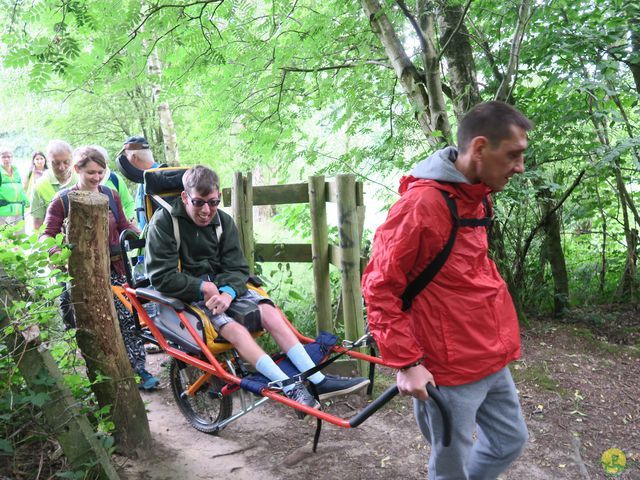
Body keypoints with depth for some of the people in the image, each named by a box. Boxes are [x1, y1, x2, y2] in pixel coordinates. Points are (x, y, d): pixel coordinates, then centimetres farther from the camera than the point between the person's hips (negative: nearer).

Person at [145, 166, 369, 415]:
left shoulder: (223, 221, 5)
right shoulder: (164, 222, -10)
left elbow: (237, 268, 1)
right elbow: (161, 276, -14)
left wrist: (227, 292, -21)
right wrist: (202, 287, -21)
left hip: (222, 288, 5)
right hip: (187, 295, -5)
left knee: (270, 312, -19)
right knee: (234, 329, -30)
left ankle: (319, 380, -22)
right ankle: (291, 389, -35)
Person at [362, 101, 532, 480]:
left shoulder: (478, 197, 5)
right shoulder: (421, 203, -22)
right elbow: (379, 288, -19)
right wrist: (406, 363, -20)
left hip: (493, 360, 8)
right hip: (449, 370, -8)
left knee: (510, 442, 22)